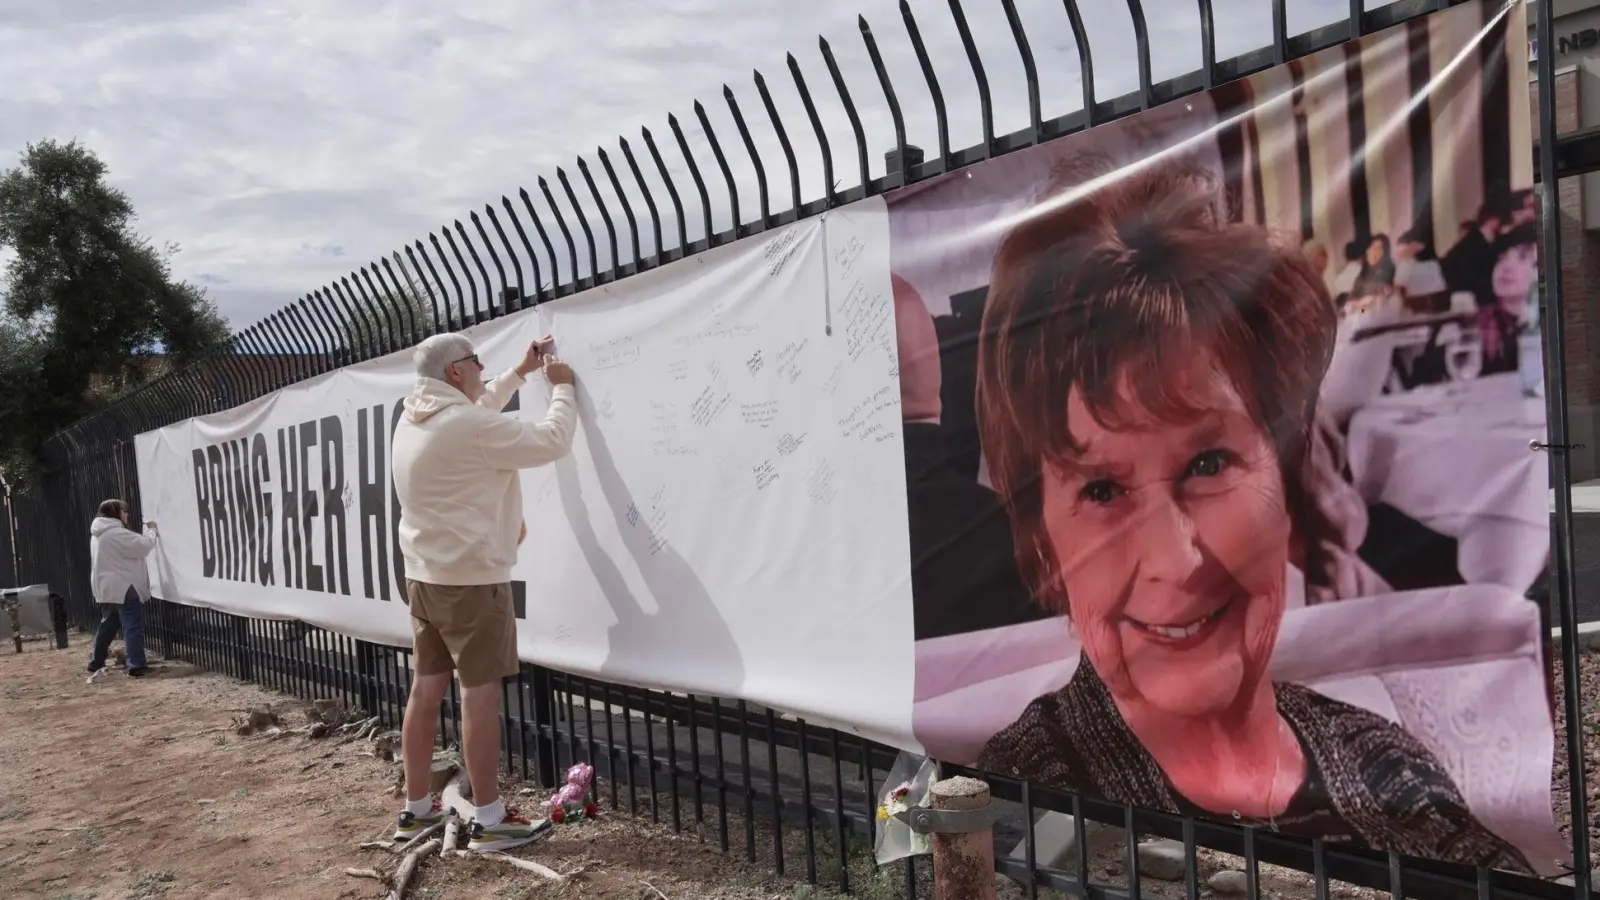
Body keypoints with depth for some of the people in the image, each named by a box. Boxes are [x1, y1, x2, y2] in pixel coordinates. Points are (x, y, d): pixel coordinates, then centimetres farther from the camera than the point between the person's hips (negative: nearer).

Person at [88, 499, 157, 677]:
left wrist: (146, 532, 12)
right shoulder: (116, 533, -17)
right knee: (133, 626, -9)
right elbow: (143, 545, -18)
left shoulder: (99, 534, 16)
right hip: (122, 587, -10)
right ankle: (136, 665, -13)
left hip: (107, 587, 10)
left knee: (108, 625, 20)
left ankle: (96, 661, 27)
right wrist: (151, 530, -2)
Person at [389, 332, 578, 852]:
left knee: (426, 688, 13)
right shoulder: (469, 427, -19)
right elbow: (552, 443, -14)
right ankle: (489, 819, 4)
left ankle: (415, 808, 21)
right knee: (480, 692, -3)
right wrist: (562, 388, 2)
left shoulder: (412, 420, 8)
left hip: (424, 575, 9)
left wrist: (520, 373, 26)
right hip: (471, 579, -9)